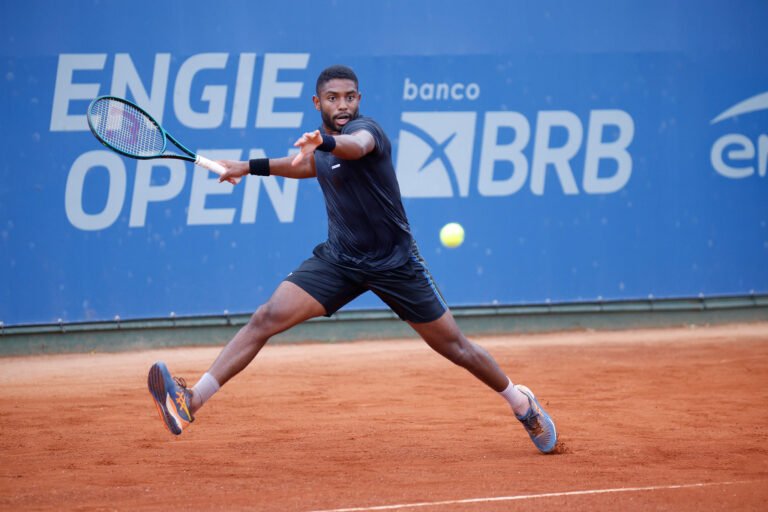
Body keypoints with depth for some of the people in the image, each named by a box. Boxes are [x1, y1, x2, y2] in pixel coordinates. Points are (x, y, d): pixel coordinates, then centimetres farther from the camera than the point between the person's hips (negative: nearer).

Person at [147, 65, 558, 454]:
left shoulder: (366, 129, -19)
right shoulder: (323, 143, 3)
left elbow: (355, 146, -47)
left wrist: (323, 143, -69)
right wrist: (252, 167, 26)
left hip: (394, 262, -5)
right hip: (339, 257, 5)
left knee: (454, 346, 5)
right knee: (266, 318, -14)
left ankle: (522, 403, 31)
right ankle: (191, 402, -21)